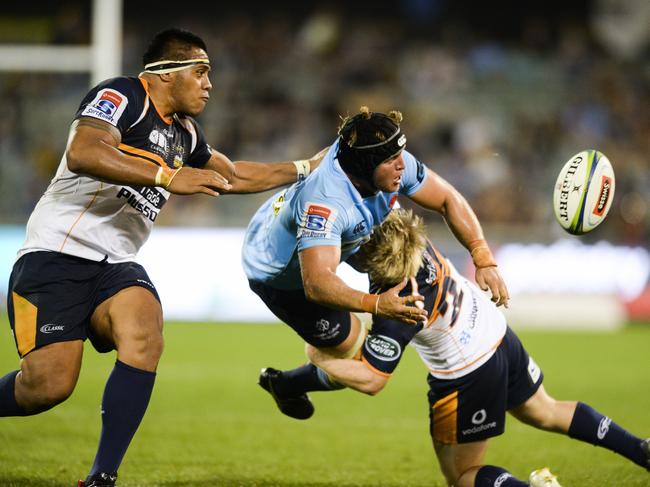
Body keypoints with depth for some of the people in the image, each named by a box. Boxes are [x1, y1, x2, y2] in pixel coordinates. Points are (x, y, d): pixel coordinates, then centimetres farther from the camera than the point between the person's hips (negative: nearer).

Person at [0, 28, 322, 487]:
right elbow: (81, 154, -27)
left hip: (116, 265, 7)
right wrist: (168, 177, -29)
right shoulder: (121, 96, -9)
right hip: (58, 254, -7)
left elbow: (235, 176, 34)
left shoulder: (185, 133, 18)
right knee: (50, 385, -20)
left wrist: (309, 166, 30)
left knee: (144, 338, -24)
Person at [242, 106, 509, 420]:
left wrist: (484, 261, -22)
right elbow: (316, 285, -52)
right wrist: (375, 305, -64)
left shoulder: (395, 165, -24)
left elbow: (448, 200, -13)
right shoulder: (325, 203, -45)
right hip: (279, 276, -7)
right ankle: (283, 386, 24)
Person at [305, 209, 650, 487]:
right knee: (545, 413, 31)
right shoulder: (412, 240, -16)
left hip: (467, 374, -8)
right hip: (497, 333, 8)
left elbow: (371, 380, -27)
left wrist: (319, 358, -17)